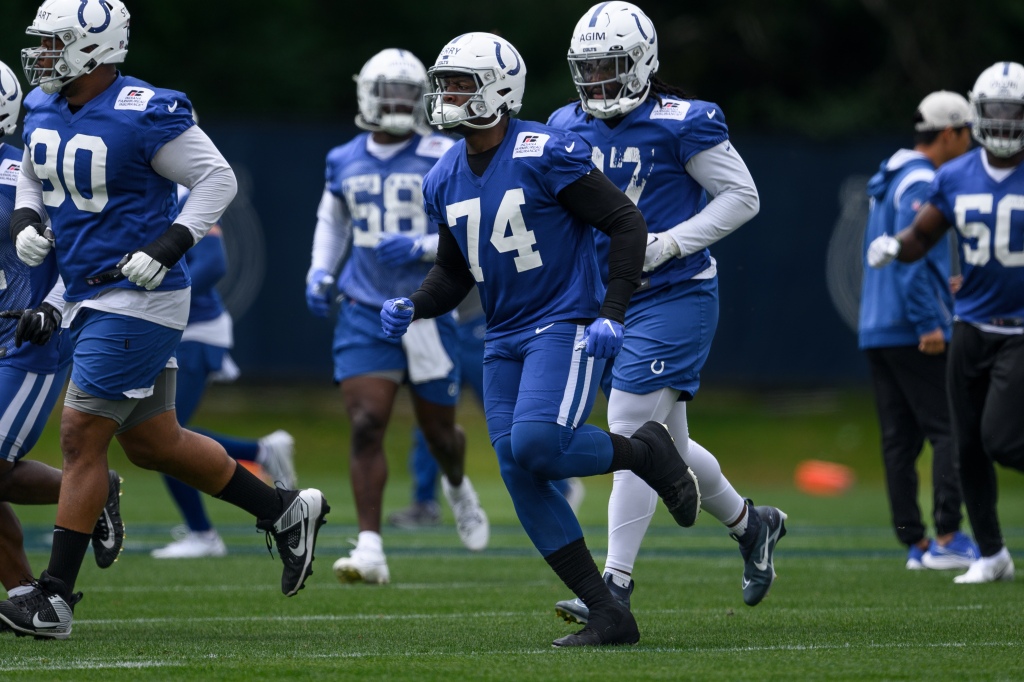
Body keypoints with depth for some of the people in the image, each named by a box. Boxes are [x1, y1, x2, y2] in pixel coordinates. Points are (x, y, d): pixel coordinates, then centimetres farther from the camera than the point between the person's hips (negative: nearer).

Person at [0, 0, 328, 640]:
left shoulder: (143, 115, -17)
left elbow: (218, 179, -12)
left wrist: (166, 248, -21)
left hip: (140, 298, -9)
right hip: (89, 299, 9)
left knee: (82, 436, -9)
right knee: (154, 443, 15)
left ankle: (56, 594, -4)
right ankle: (287, 509, 30)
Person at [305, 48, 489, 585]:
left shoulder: (443, 160, -7)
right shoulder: (344, 162, 5)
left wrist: (420, 247, -21)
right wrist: (320, 271, 8)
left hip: (427, 312, -2)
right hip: (364, 313, 2)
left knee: (439, 431, 12)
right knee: (365, 426, -14)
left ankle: (458, 488, 49)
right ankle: (370, 550, -15)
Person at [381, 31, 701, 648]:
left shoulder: (546, 155, -14)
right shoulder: (446, 181, 8)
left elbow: (626, 223, -11)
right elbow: (454, 274, 19)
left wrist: (613, 315, -17)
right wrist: (414, 308, -1)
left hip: (566, 325, -7)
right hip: (506, 338, 7)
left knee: (535, 445, -27)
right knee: (521, 479, -2)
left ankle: (645, 450, 3)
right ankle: (609, 616, 4)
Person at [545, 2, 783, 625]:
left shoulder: (680, 124, -12)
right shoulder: (569, 129, 7)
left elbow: (742, 196, -9)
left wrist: (668, 245, -18)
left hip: (675, 298, -7)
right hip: (612, 304, 7)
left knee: (631, 437, -13)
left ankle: (616, 588, -11)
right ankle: (751, 524, 38)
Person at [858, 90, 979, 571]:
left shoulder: (889, 181, 18)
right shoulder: (922, 184, -12)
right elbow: (909, 256, -20)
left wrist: (943, 289, 27)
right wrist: (929, 323, -21)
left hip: (876, 329, 9)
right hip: (911, 331, -9)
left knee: (899, 440, 7)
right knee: (950, 431, -6)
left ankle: (915, 543, 8)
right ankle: (947, 539, -11)